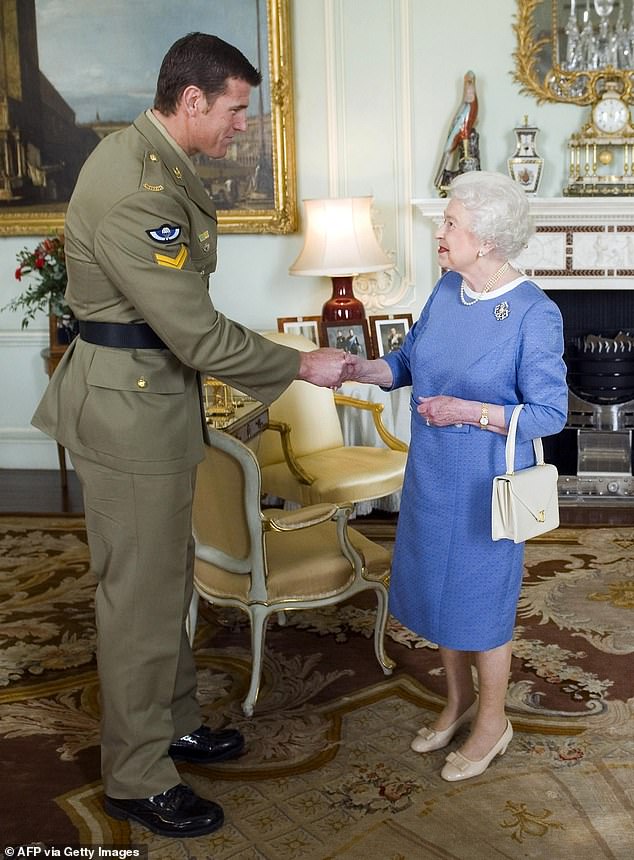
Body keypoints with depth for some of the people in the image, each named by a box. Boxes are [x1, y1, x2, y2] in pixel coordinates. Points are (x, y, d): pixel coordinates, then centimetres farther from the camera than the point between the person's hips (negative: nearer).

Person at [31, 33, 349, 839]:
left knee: (167, 573, 20)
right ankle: (135, 778, 18)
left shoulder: (148, 154, 8)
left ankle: (172, 722, 38)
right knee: (141, 593, 2)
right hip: (128, 407, -10)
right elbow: (198, 333, -25)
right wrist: (302, 365, -14)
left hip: (152, 393, 10)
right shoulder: (134, 189, -25)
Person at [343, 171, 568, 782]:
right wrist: (360, 369, -6)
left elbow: (550, 413, -16)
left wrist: (468, 411, -24)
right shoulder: (446, 290, 0)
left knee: (482, 595, 7)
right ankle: (458, 698, 40)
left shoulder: (535, 313, -19)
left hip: (487, 479, -7)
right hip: (431, 470, 7)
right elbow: (408, 360, 11)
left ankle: (492, 721, 29)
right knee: (436, 583, 17)